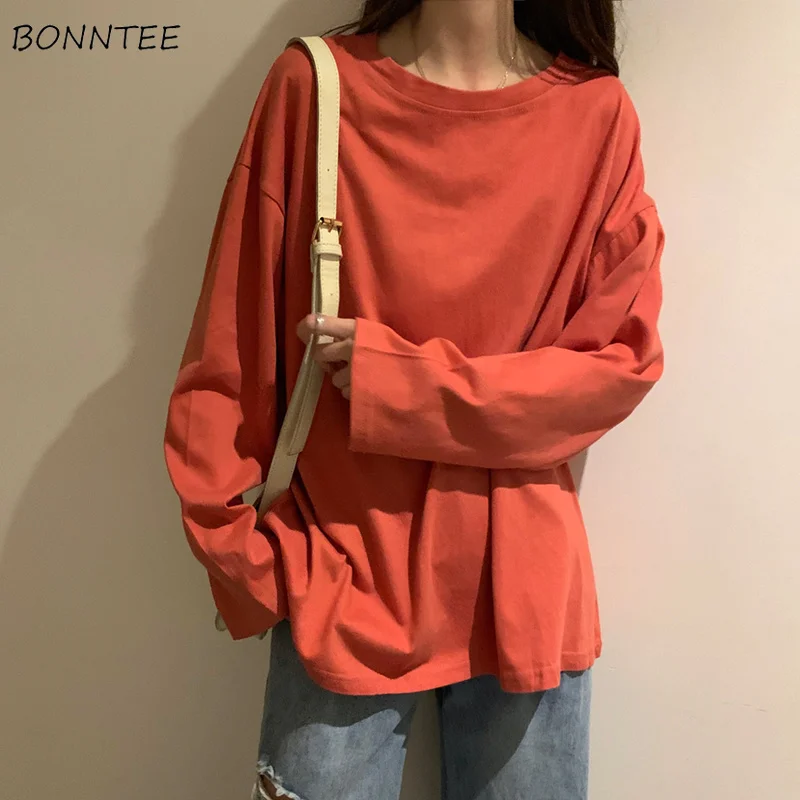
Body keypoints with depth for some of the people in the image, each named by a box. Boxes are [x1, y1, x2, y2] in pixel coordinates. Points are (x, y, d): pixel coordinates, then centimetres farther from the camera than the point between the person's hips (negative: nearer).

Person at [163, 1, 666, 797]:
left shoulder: (595, 111, -2)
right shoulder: (315, 83, -3)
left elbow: (622, 361, -3)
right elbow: (229, 355, -1)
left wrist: (396, 383, -13)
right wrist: (251, 560, -3)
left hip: (523, 594, 1)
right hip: (342, 590, 0)